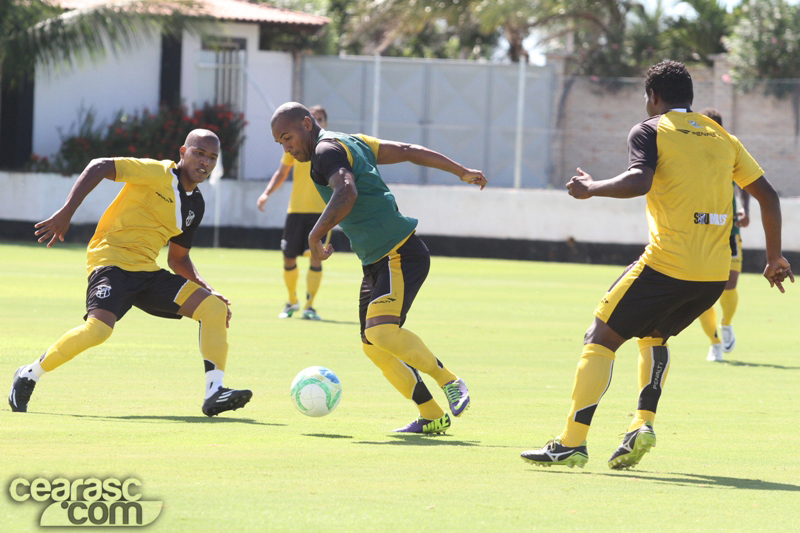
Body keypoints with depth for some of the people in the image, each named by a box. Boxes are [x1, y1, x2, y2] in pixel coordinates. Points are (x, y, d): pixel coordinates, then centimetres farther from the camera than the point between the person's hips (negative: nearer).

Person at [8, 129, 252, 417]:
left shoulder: (195, 205, 15)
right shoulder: (157, 173, -7)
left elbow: (178, 258, 25)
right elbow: (99, 167, -13)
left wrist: (209, 291, 11)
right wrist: (65, 213, -20)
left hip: (147, 272, 8)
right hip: (112, 260, -8)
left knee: (214, 308, -7)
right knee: (99, 327, -31)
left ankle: (214, 393, -12)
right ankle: (28, 376, -11)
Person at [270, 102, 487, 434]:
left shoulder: (327, 151, -11)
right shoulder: (352, 143, 18)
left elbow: (347, 192, -31)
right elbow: (410, 152, 24)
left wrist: (315, 236, -28)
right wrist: (461, 172, 31)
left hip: (400, 255, -10)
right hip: (375, 263, 10)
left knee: (381, 331, -26)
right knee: (372, 346, 6)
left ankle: (449, 382, -11)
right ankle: (431, 417, 12)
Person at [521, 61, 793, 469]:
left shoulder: (650, 132, 1)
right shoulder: (722, 138, 17)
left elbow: (639, 181, -19)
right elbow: (767, 194, 17)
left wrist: (591, 188, -4)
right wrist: (775, 257, 24)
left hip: (667, 266, -6)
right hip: (715, 274, 6)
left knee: (601, 339, 4)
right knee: (653, 335, 28)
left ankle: (572, 442, -2)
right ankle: (643, 424, 10)